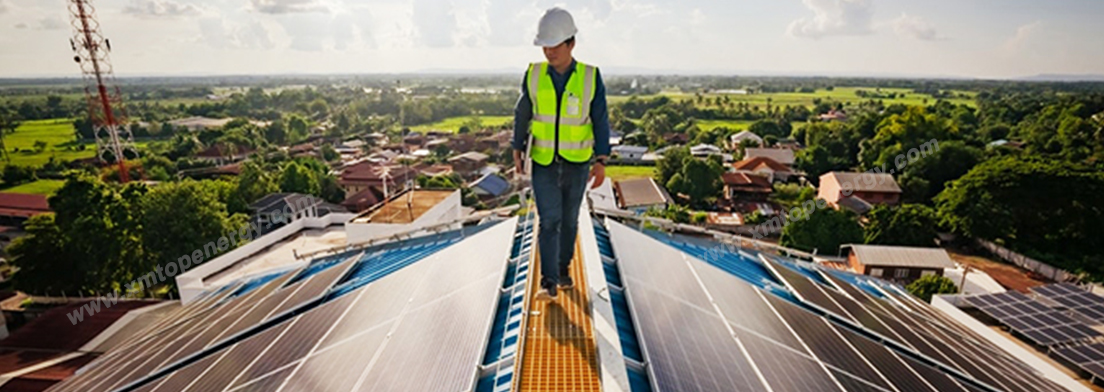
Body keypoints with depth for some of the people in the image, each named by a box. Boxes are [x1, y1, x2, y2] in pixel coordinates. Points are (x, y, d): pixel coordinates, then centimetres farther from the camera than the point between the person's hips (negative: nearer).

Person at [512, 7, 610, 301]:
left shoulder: (591, 78, -10)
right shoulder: (534, 75, -6)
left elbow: (600, 121, -6)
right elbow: (522, 114, 3)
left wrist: (601, 161, -10)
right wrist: (517, 152, 4)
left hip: (577, 164, 0)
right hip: (543, 163, 0)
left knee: (568, 220, 11)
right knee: (549, 221, -8)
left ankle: (563, 269, 31)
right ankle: (549, 282, -3)